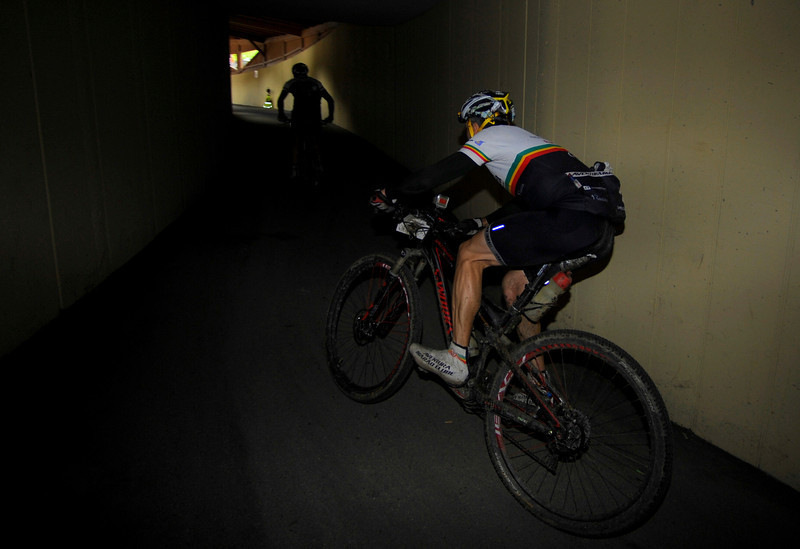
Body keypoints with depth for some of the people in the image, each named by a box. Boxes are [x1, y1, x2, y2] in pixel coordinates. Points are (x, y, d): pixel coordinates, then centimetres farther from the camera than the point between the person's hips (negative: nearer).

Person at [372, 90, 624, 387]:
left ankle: (456, 359, 0)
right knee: (513, 284, 20)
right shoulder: (521, 139, 32)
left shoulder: (491, 136, 5)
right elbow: (524, 201, 39)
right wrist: (483, 223, 39)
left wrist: (390, 193, 14)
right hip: (593, 222, 10)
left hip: (569, 218, -10)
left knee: (470, 254, -2)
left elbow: (435, 175, 0)